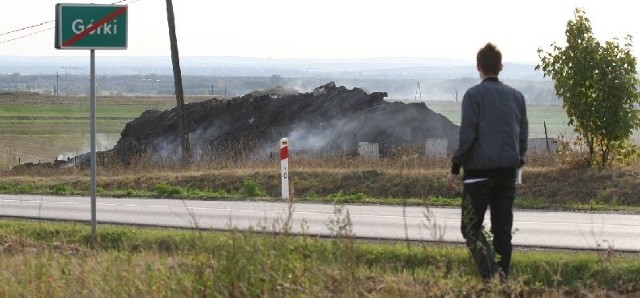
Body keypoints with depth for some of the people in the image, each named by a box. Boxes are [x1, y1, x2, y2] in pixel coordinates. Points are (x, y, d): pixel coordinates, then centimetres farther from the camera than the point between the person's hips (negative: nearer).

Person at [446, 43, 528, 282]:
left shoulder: (474, 95, -6)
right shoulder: (516, 96, 12)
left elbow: (467, 135, -11)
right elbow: (523, 135, 14)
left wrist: (455, 169, -5)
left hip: (480, 171, -5)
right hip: (508, 171, 5)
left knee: (471, 227, -1)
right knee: (502, 229, 9)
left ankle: (491, 272, -22)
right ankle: (502, 279, 7)